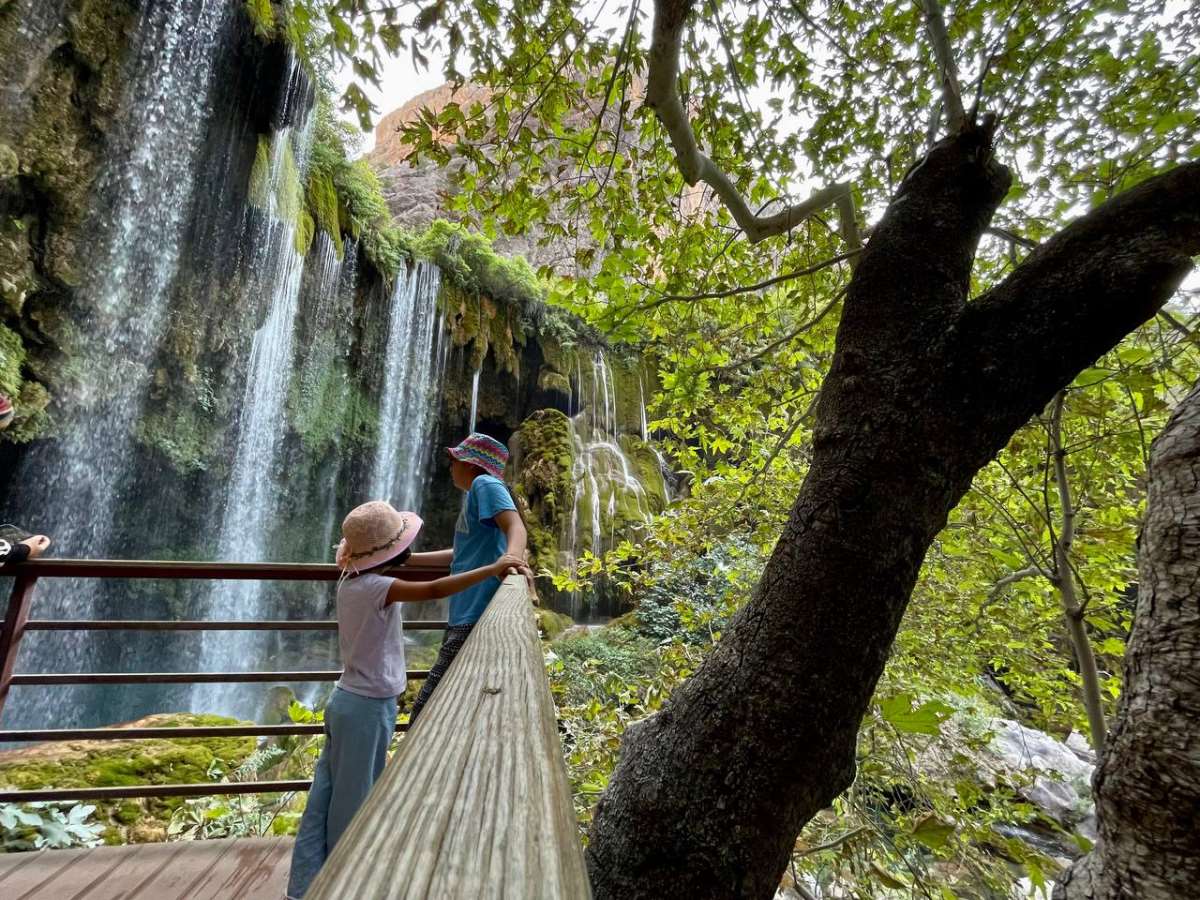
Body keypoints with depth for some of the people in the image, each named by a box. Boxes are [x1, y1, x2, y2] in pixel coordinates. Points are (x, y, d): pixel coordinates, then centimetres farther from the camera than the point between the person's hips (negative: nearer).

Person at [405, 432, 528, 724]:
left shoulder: (485, 483, -6)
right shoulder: (475, 495, 23)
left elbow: (516, 527, -23)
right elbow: (462, 554, 30)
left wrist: (512, 558, -45)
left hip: (477, 618, -10)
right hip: (467, 616, 10)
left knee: (425, 714, -8)